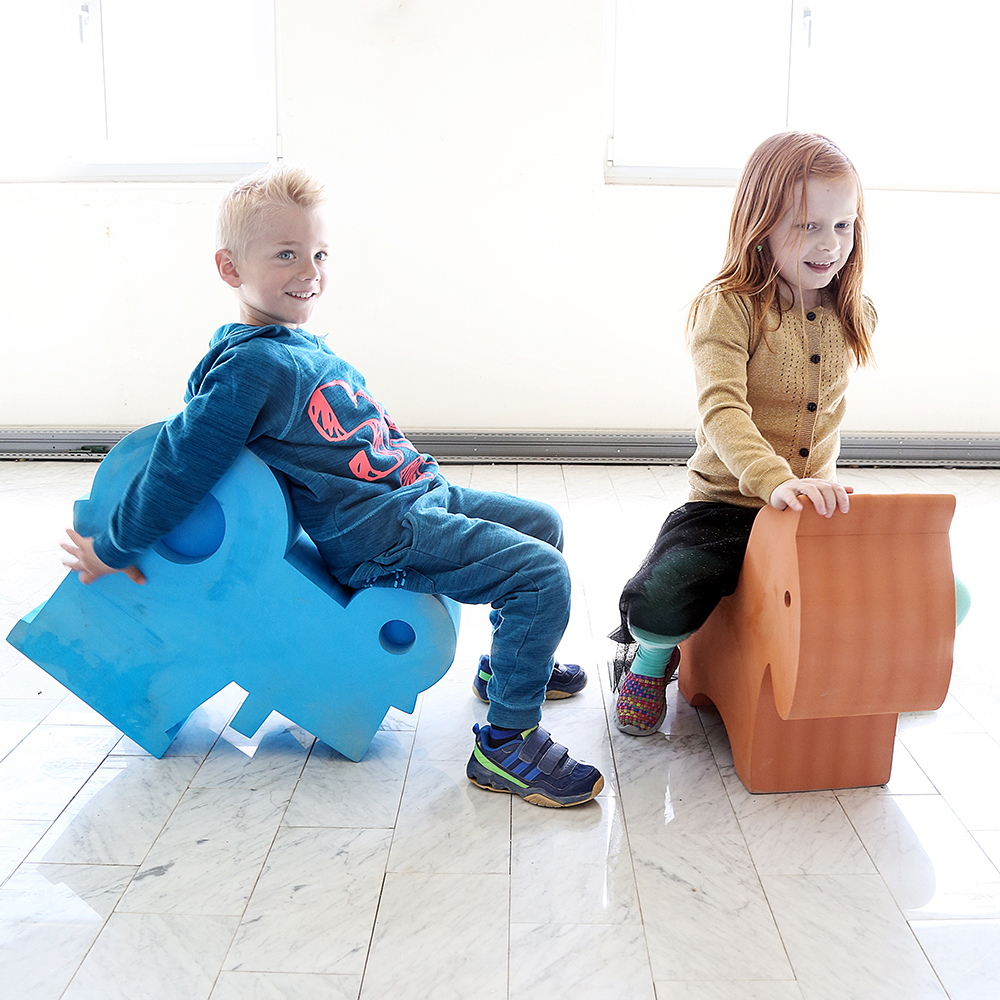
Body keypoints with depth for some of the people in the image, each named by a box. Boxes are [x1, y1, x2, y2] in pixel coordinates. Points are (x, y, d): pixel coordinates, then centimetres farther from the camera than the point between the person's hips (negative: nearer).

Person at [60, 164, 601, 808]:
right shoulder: (249, 369, -19)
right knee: (543, 574, -18)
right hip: (379, 536, -10)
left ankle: (506, 666, 37)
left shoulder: (303, 347, 11)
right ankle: (508, 741, -7)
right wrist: (113, 551, -8)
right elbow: (181, 466, -16)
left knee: (542, 523, 23)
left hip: (427, 496, 10)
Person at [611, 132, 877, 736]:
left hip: (817, 510, 6)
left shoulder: (852, 315, 8)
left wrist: (822, 486, 14)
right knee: (658, 603, -31)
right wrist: (776, 481, -44)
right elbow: (722, 409, -28)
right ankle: (651, 660, 11)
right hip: (728, 505, -5)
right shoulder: (730, 306, -13)